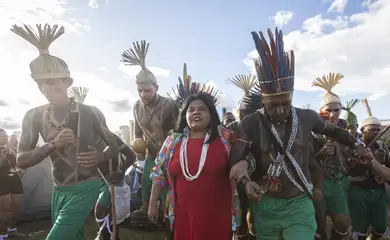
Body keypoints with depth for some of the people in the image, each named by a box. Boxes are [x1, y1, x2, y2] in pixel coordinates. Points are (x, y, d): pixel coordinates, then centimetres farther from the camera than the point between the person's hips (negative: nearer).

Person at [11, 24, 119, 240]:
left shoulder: (90, 113, -11)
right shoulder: (34, 116, -2)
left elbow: (114, 146, 2)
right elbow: (21, 161, -4)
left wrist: (100, 157, -19)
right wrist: (53, 144, -18)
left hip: (85, 189, -4)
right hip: (58, 191, 5)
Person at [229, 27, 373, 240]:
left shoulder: (307, 117, -4)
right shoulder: (250, 124, -13)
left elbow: (332, 130, 16)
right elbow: (235, 160, -13)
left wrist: (356, 146, 22)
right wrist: (246, 182, -29)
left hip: (300, 205, 1)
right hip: (265, 206, -1)